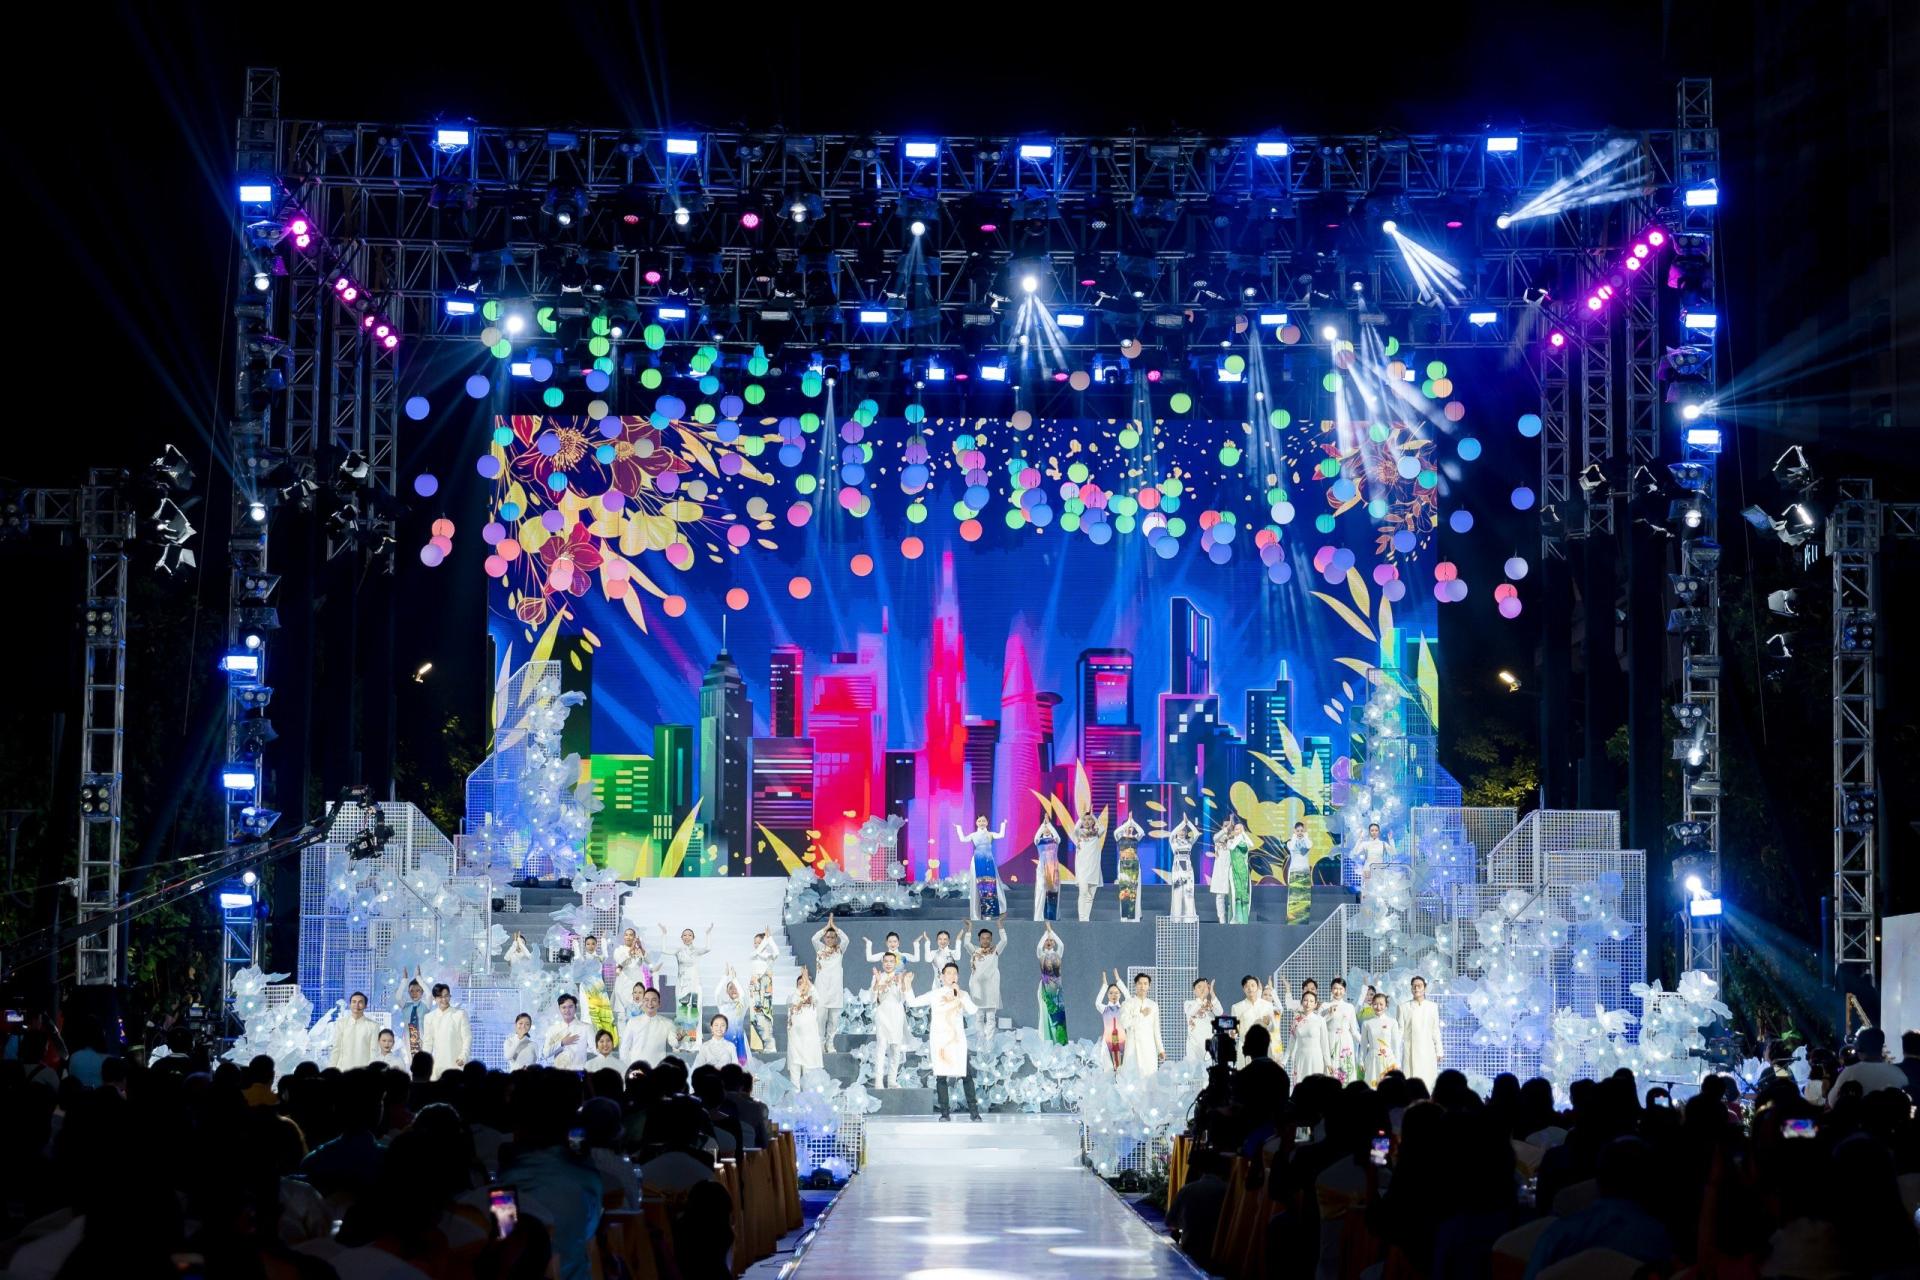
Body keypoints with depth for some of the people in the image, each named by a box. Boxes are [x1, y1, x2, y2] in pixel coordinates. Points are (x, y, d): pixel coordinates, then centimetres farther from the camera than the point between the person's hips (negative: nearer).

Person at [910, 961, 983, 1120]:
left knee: (966, 1075, -5)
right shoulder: (934, 995, 9)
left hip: (957, 1040, 0)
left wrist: (959, 994, -9)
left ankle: (974, 1110, 1)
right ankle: (945, 1112, 0)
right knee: (941, 1076, -4)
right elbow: (913, 1002, 5)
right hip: (939, 1040, 0)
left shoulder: (962, 995, 12)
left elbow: (973, 1010, -6)